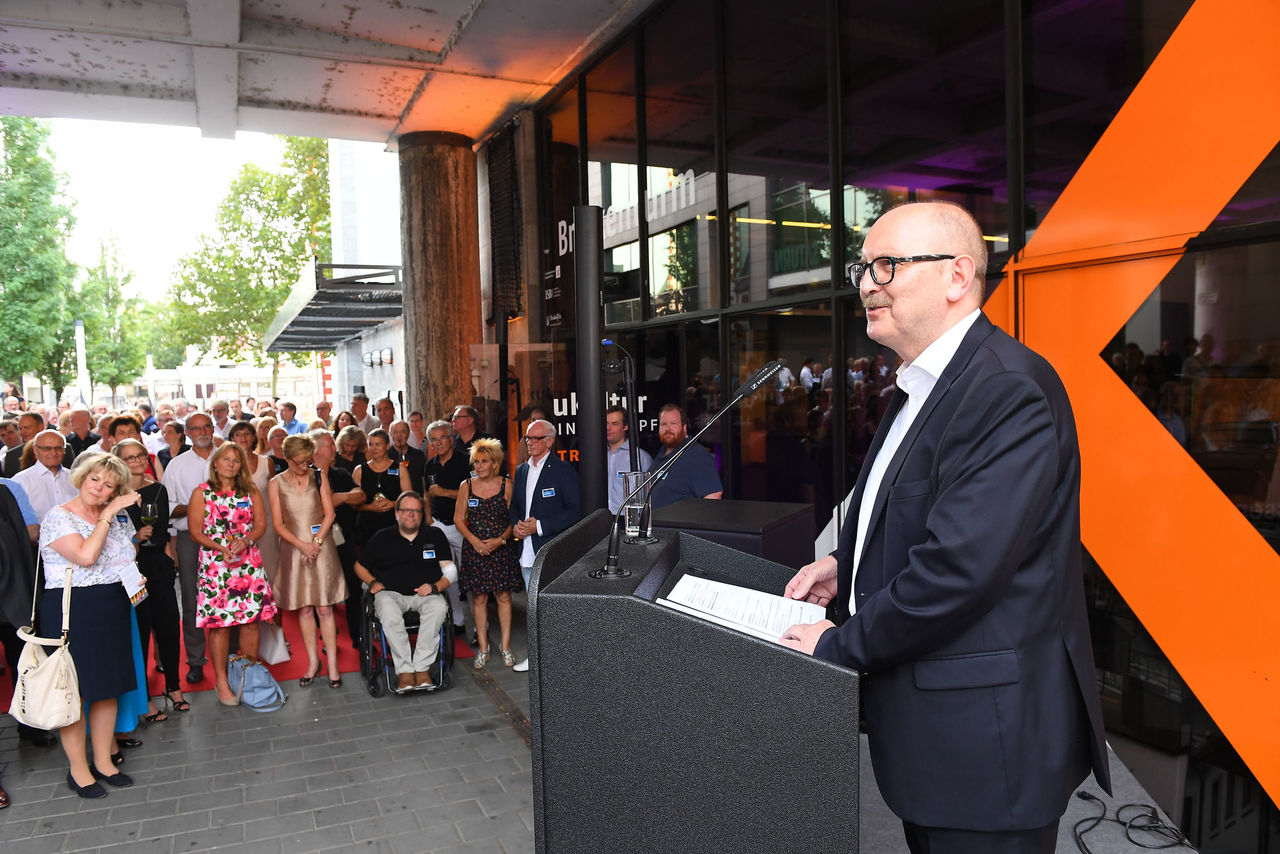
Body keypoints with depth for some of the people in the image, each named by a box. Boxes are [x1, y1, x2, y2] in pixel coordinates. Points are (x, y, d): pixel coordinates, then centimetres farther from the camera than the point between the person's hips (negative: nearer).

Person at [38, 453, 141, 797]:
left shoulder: (118, 519, 9)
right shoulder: (59, 517, -10)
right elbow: (85, 556, -24)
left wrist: (134, 578, 2)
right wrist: (107, 515, -19)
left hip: (113, 611, 6)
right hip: (70, 611, -6)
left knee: (108, 687, 12)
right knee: (74, 690, 2)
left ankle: (103, 761, 25)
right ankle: (78, 769, 16)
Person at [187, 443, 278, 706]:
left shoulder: (251, 491, 10)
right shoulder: (201, 492, 2)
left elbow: (261, 524, 7)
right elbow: (195, 532, -1)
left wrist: (245, 541, -12)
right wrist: (221, 548, -14)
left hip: (249, 563, 3)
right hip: (215, 564, -2)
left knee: (252, 620, 2)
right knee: (219, 622, -2)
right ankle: (221, 682, 9)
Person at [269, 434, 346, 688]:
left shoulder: (318, 477, 3)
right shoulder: (276, 483, 2)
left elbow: (329, 514, 2)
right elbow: (278, 525, 0)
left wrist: (316, 543, -9)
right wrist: (303, 546, -11)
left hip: (321, 547, 0)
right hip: (293, 549, 1)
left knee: (324, 608, -1)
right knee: (304, 608, 5)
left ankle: (333, 664, 2)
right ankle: (313, 662, 15)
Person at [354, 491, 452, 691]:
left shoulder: (435, 536, 12)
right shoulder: (381, 538, 12)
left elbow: (449, 571, 9)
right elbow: (359, 566, 22)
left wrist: (435, 586, -10)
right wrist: (373, 582, 3)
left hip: (424, 593, 0)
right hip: (391, 592, 0)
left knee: (438, 607, -34)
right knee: (388, 612, -37)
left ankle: (422, 667, -30)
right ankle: (404, 670, -31)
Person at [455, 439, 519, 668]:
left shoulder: (507, 485, -1)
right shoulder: (466, 486, 4)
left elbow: (514, 519, 0)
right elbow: (458, 519, 5)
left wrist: (500, 540, -14)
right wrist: (474, 540, -9)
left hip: (501, 548, -1)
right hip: (474, 549, 1)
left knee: (503, 596, 1)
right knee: (479, 598, 4)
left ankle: (505, 646, 11)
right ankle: (483, 648, 14)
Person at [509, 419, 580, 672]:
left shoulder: (563, 470, -8)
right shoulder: (521, 470, 13)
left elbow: (574, 511, -12)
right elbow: (514, 505, 24)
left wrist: (540, 526, -16)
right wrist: (516, 525, 2)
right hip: (527, 551, 7)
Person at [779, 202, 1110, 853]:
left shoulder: (1009, 390, -23)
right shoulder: (922, 386, 11)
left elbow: (960, 566, -29)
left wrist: (840, 645, -17)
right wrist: (847, 564, 8)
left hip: (985, 733, -9)